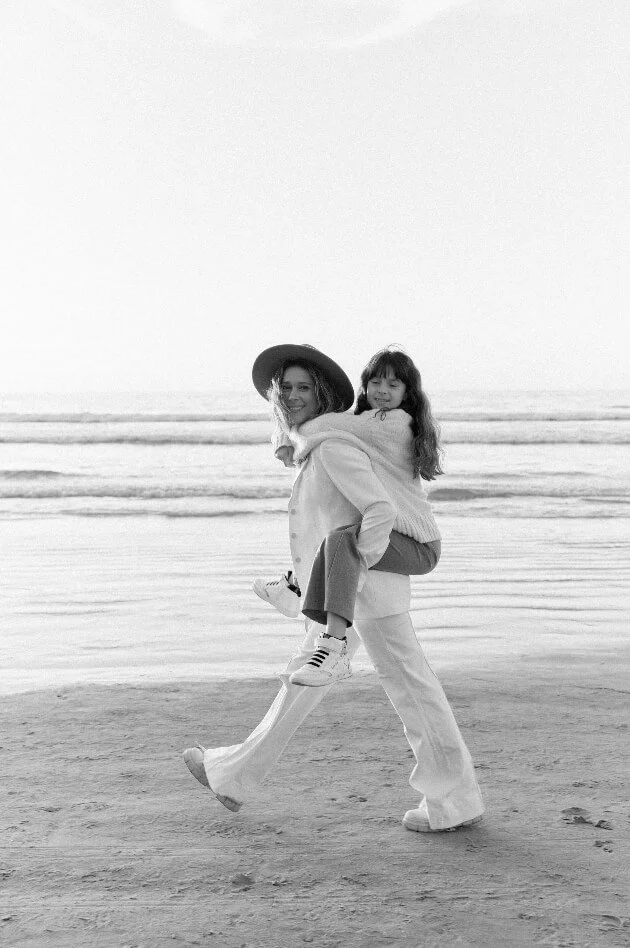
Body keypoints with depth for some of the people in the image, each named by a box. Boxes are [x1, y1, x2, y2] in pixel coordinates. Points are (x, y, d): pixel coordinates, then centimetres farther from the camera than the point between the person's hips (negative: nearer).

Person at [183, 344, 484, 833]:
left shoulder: (334, 447, -16)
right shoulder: (315, 447, 14)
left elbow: (382, 510, -26)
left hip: (364, 588, -10)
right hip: (341, 592, 10)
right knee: (302, 679, 14)